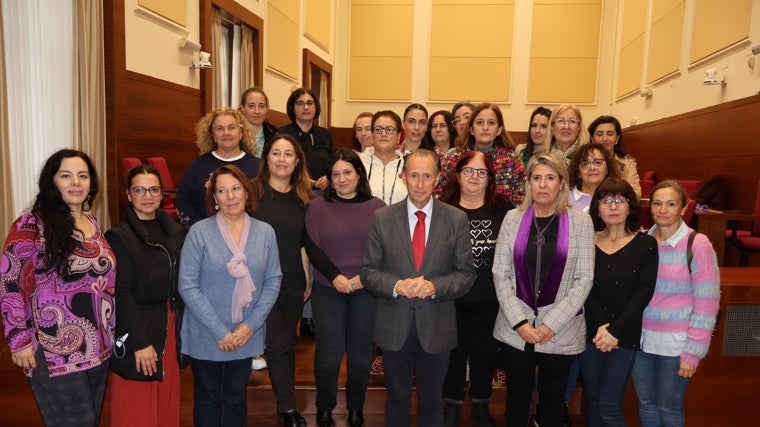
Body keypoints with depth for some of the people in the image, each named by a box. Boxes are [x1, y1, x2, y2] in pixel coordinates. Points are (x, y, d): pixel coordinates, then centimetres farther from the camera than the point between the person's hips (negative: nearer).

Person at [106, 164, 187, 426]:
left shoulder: (174, 231, 7)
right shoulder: (119, 236, -11)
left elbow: (179, 285, 9)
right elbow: (121, 294, -14)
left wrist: (179, 328, 5)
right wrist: (140, 342, -17)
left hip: (170, 326, 6)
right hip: (137, 328, -5)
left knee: (167, 403, 15)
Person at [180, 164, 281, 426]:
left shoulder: (265, 232, -3)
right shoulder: (199, 232, -11)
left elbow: (273, 281, -1)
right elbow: (188, 287, -13)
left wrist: (250, 325, -10)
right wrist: (220, 332, -15)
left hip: (247, 335, 2)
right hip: (206, 337, -2)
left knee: (236, 400, 18)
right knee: (207, 401, 15)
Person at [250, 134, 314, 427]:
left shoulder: (302, 196, 7)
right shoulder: (253, 190, -6)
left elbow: (303, 242, 11)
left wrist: (308, 278, 10)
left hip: (294, 281, 4)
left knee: (288, 343, 15)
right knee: (277, 344, -3)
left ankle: (285, 400, 32)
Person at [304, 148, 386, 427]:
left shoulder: (376, 206, 0)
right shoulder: (318, 207, 0)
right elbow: (312, 249, -2)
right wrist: (334, 277, -14)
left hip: (366, 290, 1)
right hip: (327, 290, 0)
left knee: (361, 352, 8)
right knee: (329, 352, 3)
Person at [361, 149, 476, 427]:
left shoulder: (457, 219, -4)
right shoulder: (382, 218, -4)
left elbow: (466, 274, -4)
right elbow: (368, 271, -3)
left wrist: (435, 286, -22)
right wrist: (396, 285, -22)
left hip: (436, 326, 0)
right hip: (394, 326, 0)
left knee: (431, 399, 19)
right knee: (397, 397, 19)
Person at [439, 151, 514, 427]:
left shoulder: (504, 209, -2)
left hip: (491, 298, 1)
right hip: (452, 297, -1)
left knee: (486, 351, 15)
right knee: (454, 351, 13)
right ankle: (452, 404, 34)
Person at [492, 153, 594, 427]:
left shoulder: (580, 221, -2)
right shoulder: (513, 219, 1)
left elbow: (583, 280, -6)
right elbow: (500, 274, -2)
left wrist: (552, 324, -12)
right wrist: (519, 321, -10)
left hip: (561, 331, -1)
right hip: (515, 329, 1)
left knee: (553, 395, 15)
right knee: (518, 393, 15)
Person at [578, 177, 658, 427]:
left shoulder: (645, 244, -2)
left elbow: (644, 292, -8)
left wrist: (615, 330, -15)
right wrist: (600, 326, -14)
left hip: (624, 336, -2)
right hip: (589, 332, 3)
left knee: (609, 406, -3)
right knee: (592, 400, 12)